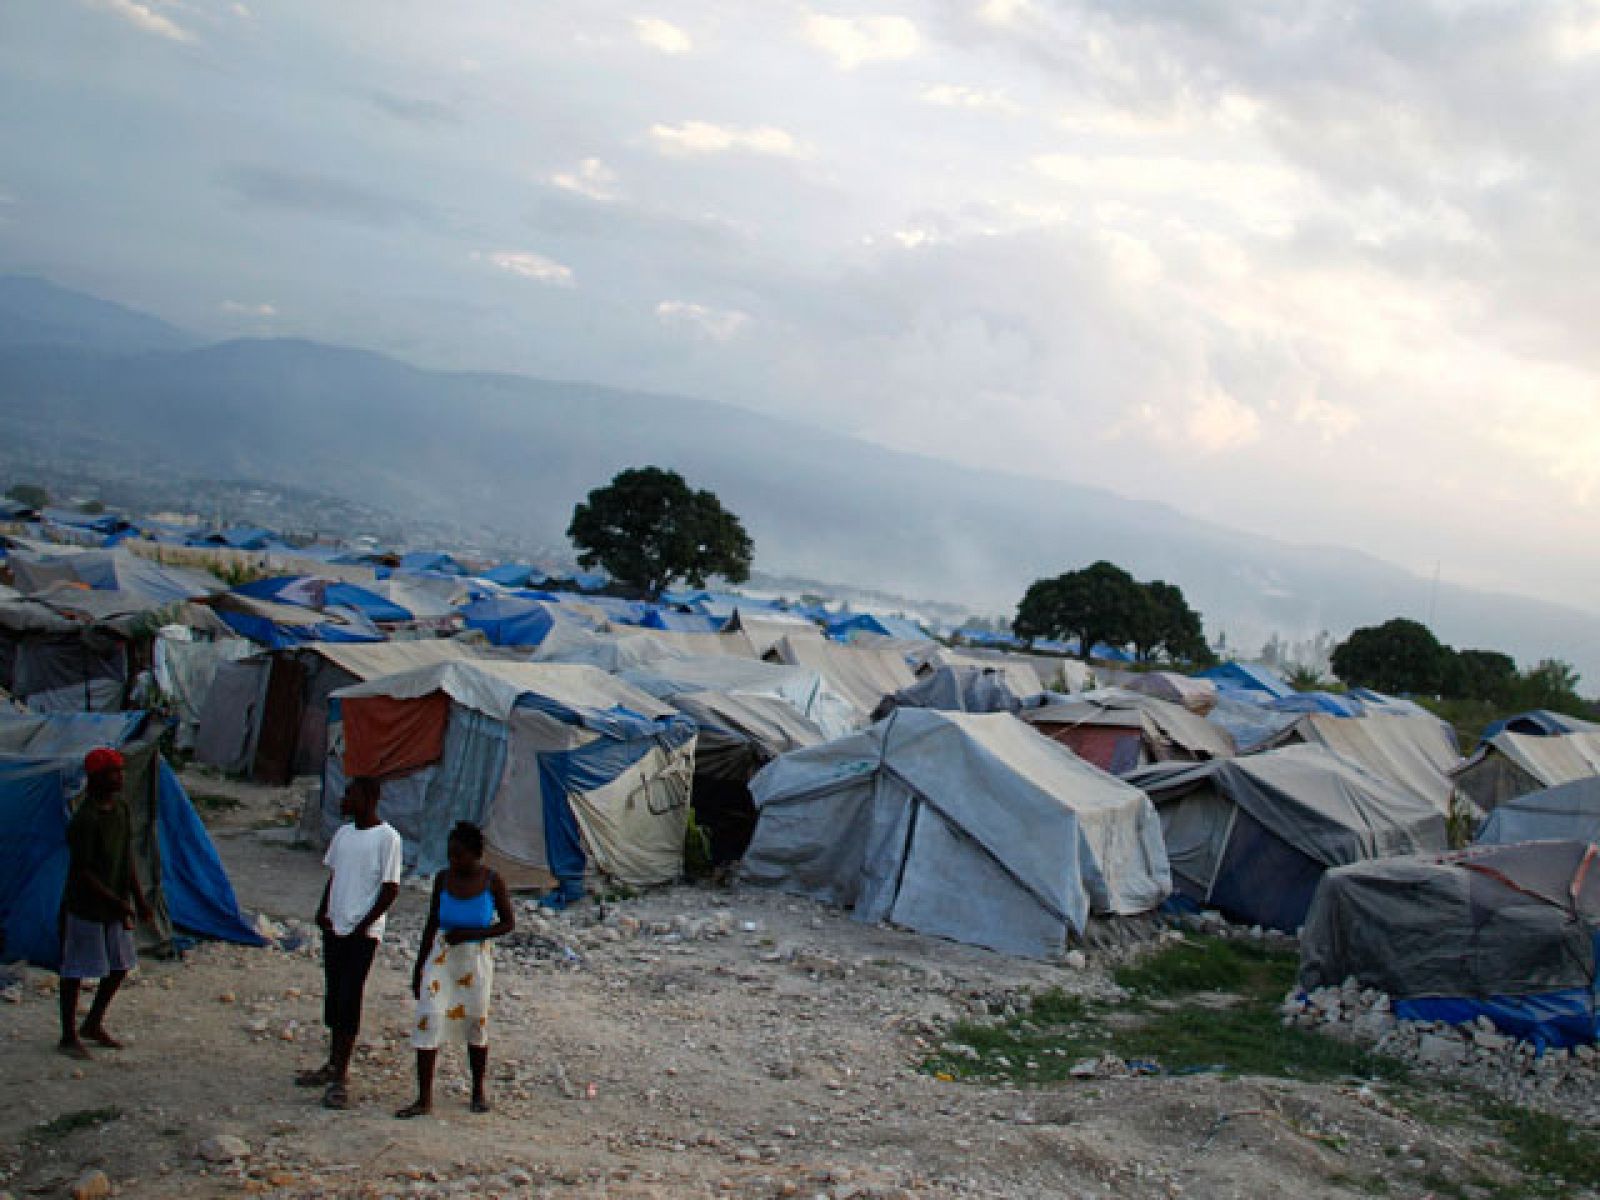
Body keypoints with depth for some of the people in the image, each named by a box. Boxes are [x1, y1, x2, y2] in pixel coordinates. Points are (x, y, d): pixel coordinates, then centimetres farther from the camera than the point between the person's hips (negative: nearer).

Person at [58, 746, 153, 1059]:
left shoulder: (121, 808, 3)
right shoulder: (84, 819, -22)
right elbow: (82, 873, -21)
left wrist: (139, 899, 8)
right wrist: (117, 903, -21)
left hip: (115, 906, 8)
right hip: (84, 907, -8)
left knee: (120, 966, 15)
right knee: (75, 971, 4)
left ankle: (93, 1024, 32)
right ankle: (69, 1036, 17)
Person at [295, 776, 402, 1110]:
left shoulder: (387, 837, -12)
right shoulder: (343, 833, 11)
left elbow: (390, 888, -12)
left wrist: (362, 926, -15)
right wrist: (323, 910, 3)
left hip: (363, 933, -7)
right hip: (334, 928, 7)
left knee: (349, 1000, -8)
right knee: (333, 995, 13)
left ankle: (341, 1078, -4)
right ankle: (333, 1065, 25)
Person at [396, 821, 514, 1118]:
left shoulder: (492, 883, -11)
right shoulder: (443, 879, -3)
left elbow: (509, 923, -4)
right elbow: (432, 925, 5)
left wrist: (471, 934, -18)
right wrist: (419, 968, 7)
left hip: (476, 960, -2)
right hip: (442, 959, 2)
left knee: (476, 1024, 9)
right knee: (428, 1021, -8)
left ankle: (479, 1090, 29)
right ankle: (424, 1099, -3)